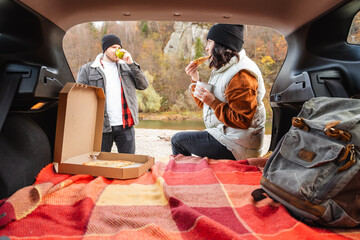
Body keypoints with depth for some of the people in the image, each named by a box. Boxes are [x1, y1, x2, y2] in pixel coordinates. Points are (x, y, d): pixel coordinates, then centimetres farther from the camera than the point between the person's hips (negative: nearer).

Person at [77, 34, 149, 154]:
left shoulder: (126, 67, 13)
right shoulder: (87, 70, 4)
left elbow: (143, 85, 3)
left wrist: (131, 64, -5)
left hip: (126, 126, 2)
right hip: (101, 127, -2)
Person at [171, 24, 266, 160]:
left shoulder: (241, 75, -20)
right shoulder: (223, 69, 12)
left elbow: (243, 121, -23)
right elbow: (204, 104, 16)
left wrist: (213, 102, -24)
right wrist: (196, 79, 3)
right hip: (224, 133, 10)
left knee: (177, 140, -5)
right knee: (179, 139, 19)